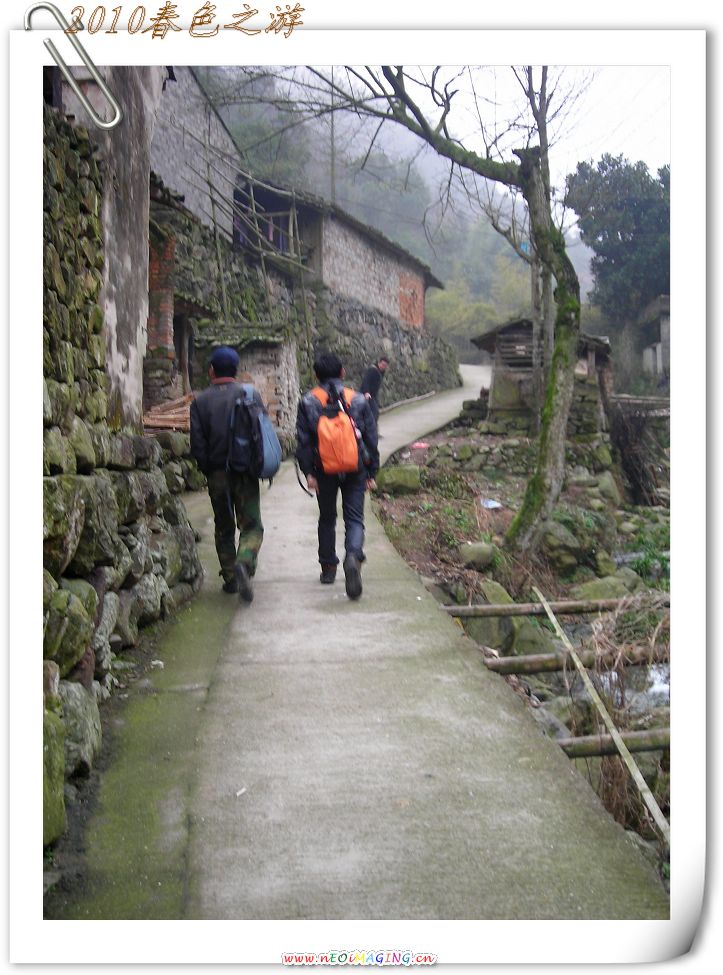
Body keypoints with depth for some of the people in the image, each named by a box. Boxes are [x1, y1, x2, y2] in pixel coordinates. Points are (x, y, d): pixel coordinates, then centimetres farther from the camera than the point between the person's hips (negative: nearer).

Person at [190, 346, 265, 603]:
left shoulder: (200, 401, -1)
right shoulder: (251, 396, -2)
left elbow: (197, 443, -4)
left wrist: (207, 470, 8)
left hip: (217, 474, 1)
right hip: (246, 474, -1)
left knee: (224, 529, 15)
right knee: (252, 526, 2)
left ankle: (230, 577, 17)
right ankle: (244, 563, -24)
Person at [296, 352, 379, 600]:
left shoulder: (308, 402, 1)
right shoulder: (358, 400, 3)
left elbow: (303, 440, -4)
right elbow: (371, 438, 4)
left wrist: (308, 472, -3)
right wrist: (372, 472, 10)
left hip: (324, 470, 1)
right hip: (355, 469, 0)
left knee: (327, 519, 17)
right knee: (354, 518, 2)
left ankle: (328, 568, 25)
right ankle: (353, 556, -26)